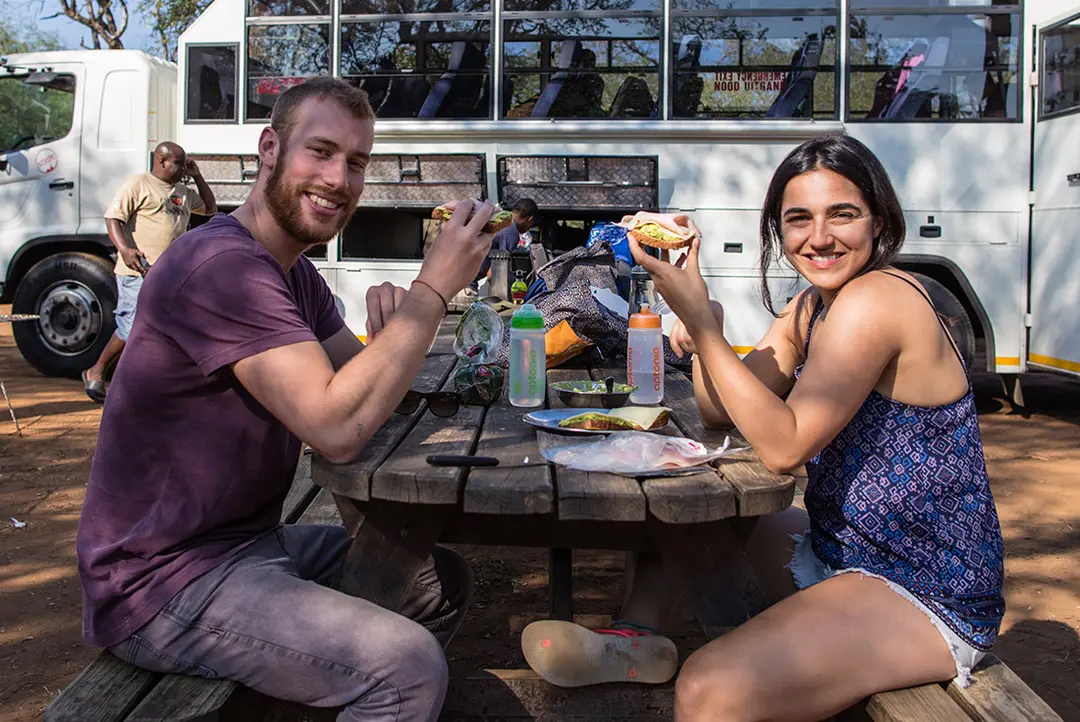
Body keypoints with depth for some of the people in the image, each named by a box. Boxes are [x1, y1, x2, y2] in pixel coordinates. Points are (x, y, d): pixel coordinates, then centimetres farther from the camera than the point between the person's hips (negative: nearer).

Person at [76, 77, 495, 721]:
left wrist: (393, 331, -13)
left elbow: (360, 393, 9)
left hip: (252, 542, 10)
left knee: (445, 580, 12)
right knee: (407, 666, -24)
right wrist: (434, 287, -24)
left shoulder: (297, 274, 11)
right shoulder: (222, 264, -22)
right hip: (162, 582, -10)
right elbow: (338, 429, -29)